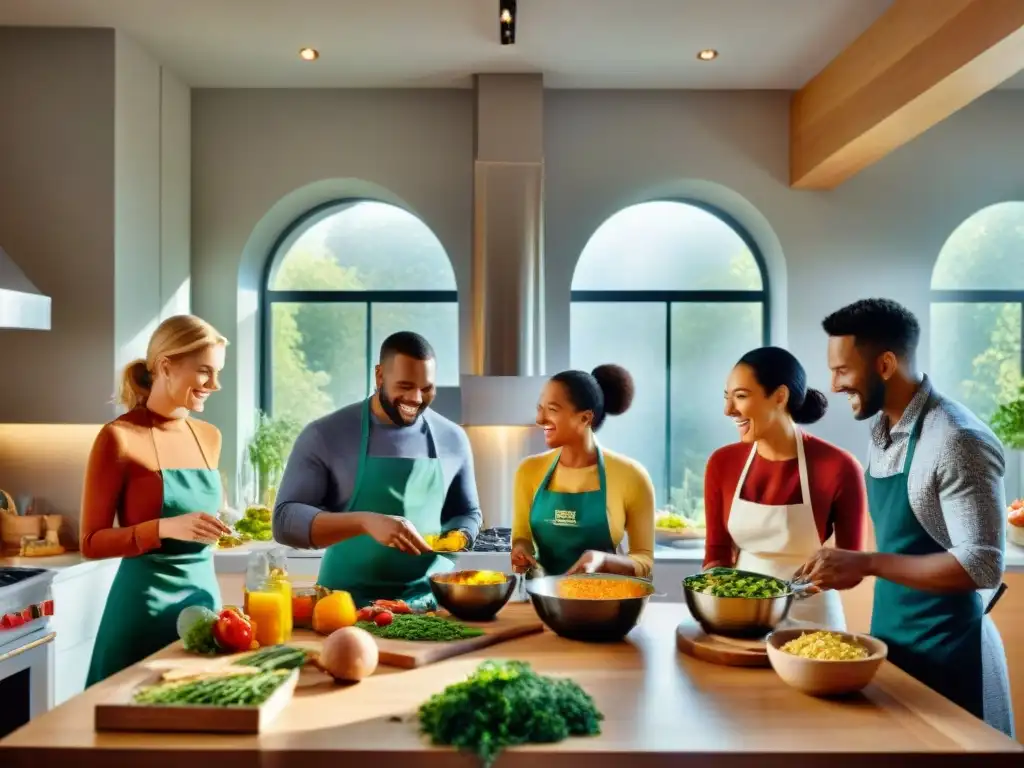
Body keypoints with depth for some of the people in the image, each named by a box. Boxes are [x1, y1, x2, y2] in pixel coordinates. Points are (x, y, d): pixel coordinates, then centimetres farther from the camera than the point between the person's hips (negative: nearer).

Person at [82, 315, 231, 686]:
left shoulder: (209, 437, 7)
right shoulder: (119, 437, -10)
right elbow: (92, 542, -11)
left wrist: (226, 526, 1)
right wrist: (166, 528, -23)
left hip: (204, 593, 6)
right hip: (145, 602, -6)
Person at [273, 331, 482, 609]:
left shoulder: (452, 439, 5)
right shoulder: (325, 435, -4)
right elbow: (285, 520, -9)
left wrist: (457, 537, -5)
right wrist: (365, 521, -23)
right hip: (349, 603, -2)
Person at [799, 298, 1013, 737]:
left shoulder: (957, 441, -21)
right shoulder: (882, 432, 5)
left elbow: (983, 566, -24)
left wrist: (866, 564, -26)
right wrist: (854, 568, 3)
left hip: (946, 652, -8)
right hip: (892, 641, 8)